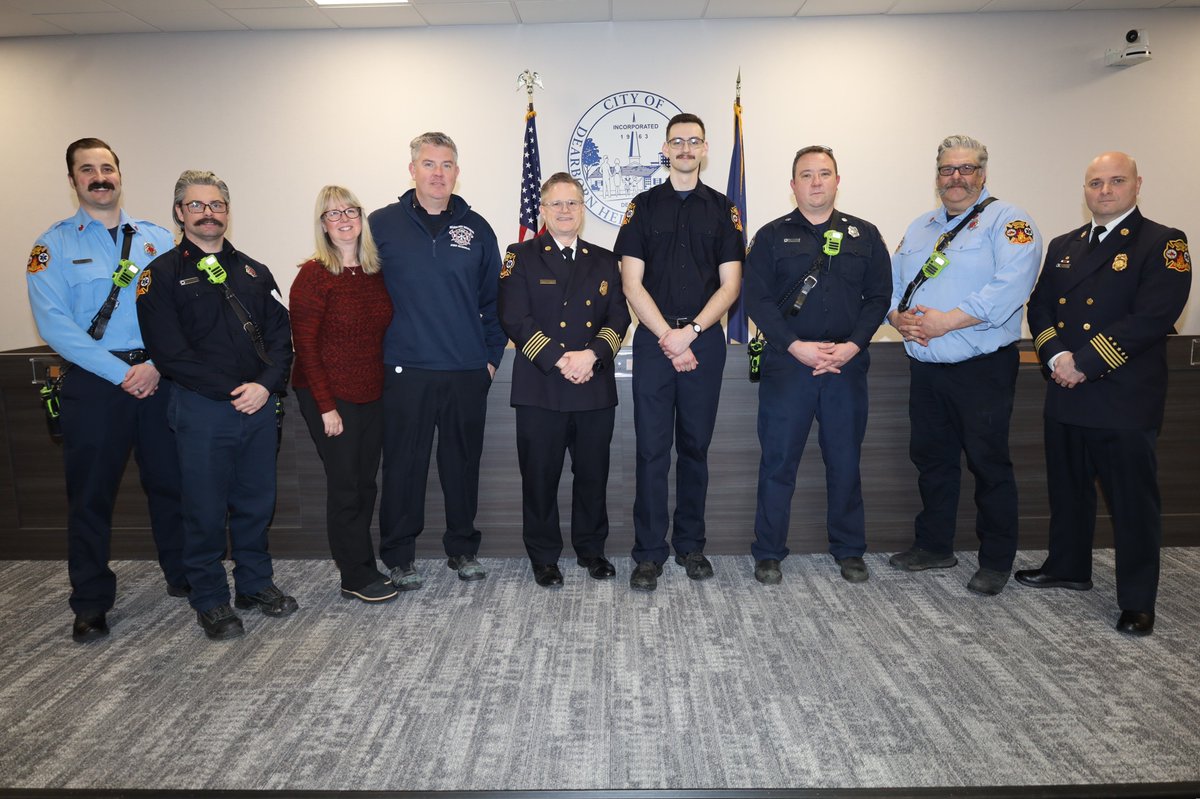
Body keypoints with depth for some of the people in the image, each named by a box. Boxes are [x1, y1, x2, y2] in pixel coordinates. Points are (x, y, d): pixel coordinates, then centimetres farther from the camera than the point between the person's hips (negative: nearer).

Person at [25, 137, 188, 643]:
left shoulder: (157, 239, 9)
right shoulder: (54, 245, 1)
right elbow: (53, 322, -9)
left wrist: (156, 365, -13)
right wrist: (121, 373, -15)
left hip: (159, 377, 2)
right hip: (93, 382, -2)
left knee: (171, 481, 10)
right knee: (91, 493, 5)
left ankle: (183, 576, 28)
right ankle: (91, 603, 19)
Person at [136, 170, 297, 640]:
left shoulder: (253, 272, 13)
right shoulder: (162, 274, -2)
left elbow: (281, 334, 7)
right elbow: (170, 352, -11)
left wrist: (265, 385, -11)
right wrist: (233, 390, -14)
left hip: (259, 406, 4)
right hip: (201, 411, -4)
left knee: (256, 503, 13)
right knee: (206, 509, 4)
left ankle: (255, 584, 30)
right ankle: (210, 601, 20)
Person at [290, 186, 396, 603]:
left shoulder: (376, 273, 7)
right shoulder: (314, 275, -9)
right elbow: (305, 345, -11)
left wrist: (388, 382, 5)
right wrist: (326, 407, -15)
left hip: (373, 395, 5)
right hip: (330, 397, -5)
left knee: (365, 482, 11)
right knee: (345, 485, 1)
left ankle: (361, 566, 25)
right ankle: (357, 577, 13)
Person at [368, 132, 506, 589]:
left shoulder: (475, 228, 8)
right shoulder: (381, 225, 2)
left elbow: (493, 298, 12)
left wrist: (492, 354, 6)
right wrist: (374, 350, 1)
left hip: (468, 372, 2)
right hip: (405, 370, -2)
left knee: (463, 463, 11)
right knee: (404, 465, 4)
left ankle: (462, 549, 26)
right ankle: (399, 556, 19)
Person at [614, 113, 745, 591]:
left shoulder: (723, 210, 9)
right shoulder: (643, 207, 7)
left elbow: (729, 284, 2)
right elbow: (632, 284, -1)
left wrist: (690, 332, -11)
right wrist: (668, 336, -11)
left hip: (705, 341, 1)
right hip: (654, 341, -1)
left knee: (695, 447, 8)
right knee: (652, 449, -1)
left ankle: (690, 545, 20)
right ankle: (649, 553, 6)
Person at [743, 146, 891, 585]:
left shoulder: (864, 235, 10)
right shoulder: (772, 236, 5)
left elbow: (878, 296, 6)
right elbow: (756, 299, -3)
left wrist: (852, 346, -9)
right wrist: (797, 346, -13)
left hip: (847, 365, 2)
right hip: (786, 364, -1)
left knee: (845, 460, 9)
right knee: (778, 459, 2)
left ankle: (849, 550, 24)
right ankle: (768, 553, 14)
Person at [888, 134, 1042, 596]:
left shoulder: (1007, 221, -5)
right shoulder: (919, 229, 17)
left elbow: (1010, 286, -20)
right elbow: (891, 284, 14)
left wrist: (946, 321, -21)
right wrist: (898, 317, -7)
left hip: (982, 369, -6)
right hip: (925, 368, 6)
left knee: (989, 463, 1)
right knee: (931, 458, 15)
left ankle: (996, 562, 15)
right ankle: (934, 547, 30)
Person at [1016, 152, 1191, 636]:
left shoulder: (1162, 244, -5)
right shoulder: (1063, 247, 14)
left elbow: (1152, 318, -16)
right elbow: (1039, 308, 9)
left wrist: (1084, 363, -18)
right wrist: (1056, 355, -10)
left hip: (1125, 399, -6)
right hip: (1065, 396, 6)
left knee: (1133, 500, 2)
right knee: (1067, 489, 18)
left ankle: (1137, 600, 13)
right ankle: (1068, 568, 35)